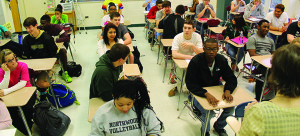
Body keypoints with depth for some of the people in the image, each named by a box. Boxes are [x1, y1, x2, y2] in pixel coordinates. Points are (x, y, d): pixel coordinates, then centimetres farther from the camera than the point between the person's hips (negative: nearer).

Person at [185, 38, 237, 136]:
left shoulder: (222, 60, -7)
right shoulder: (195, 61, -20)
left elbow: (232, 79, -2)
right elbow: (190, 84, -22)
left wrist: (228, 90, -25)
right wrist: (206, 94, -37)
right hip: (199, 92, -4)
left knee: (231, 107, -15)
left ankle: (219, 126, 17)